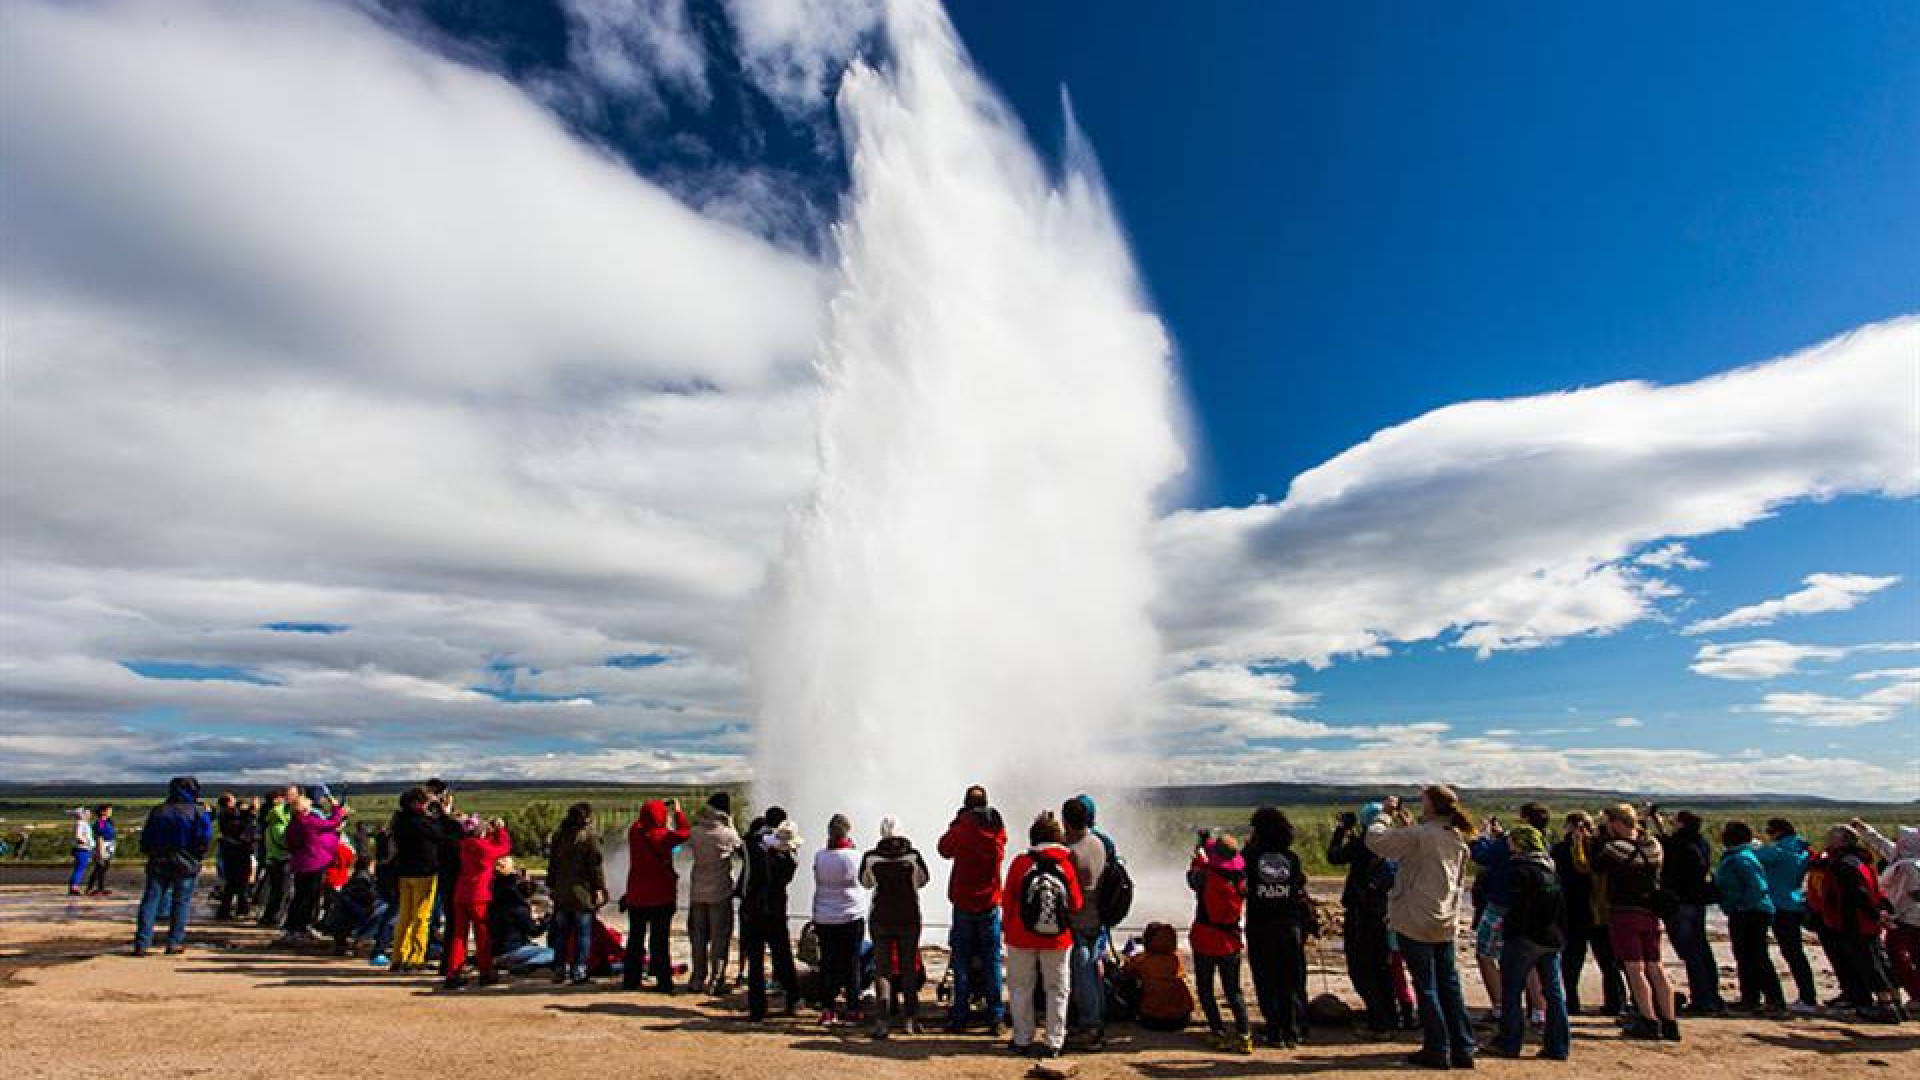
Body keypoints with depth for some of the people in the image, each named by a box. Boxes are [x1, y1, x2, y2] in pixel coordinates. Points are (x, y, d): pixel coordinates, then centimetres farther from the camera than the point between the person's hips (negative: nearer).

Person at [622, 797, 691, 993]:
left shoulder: (634, 832, -5)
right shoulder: (663, 836, -18)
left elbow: (641, 823, 16)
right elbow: (684, 832, -7)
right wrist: (678, 811, 4)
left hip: (636, 897, 4)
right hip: (661, 897, -4)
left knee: (635, 939, 16)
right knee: (660, 940, 3)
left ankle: (630, 979, 23)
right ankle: (664, 982, 4)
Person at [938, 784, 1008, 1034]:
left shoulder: (961, 830, -12)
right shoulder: (998, 831, -6)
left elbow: (943, 849, 7)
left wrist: (957, 822, 7)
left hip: (963, 904, -1)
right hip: (990, 904, 1)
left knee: (962, 962, 9)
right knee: (992, 962, 8)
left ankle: (960, 1016, 11)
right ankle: (996, 1018, 8)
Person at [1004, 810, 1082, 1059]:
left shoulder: (1021, 862, -11)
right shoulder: (1068, 864, -8)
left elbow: (1008, 899, -5)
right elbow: (1077, 903, -2)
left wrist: (1006, 925, 11)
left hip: (1021, 937, -1)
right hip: (1058, 938, 1)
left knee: (1021, 987, 13)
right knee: (1057, 989, 13)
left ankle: (1022, 1040, 18)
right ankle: (1053, 1042, 15)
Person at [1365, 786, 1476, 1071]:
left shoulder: (1419, 835, -19)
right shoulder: (1457, 840, 6)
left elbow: (1375, 840, -20)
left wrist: (1387, 816, -4)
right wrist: (1407, 826, 13)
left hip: (1415, 923, -7)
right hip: (1445, 922, 7)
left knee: (1425, 986, 4)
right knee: (1450, 986, 14)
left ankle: (1437, 1050, 10)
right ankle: (1463, 1050, 18)